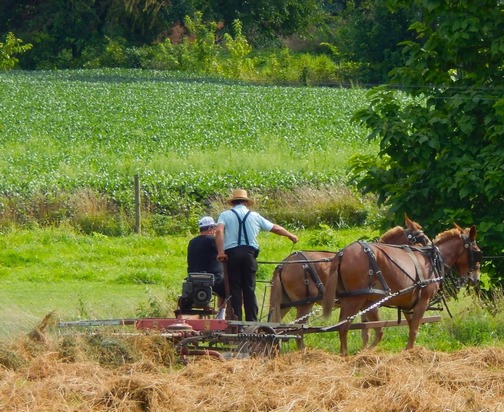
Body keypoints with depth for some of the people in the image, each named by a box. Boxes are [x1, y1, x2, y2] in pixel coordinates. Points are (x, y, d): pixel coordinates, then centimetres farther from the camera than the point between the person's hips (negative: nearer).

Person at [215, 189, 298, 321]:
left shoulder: (225, 215, 7)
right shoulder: (255, 216, 14)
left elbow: (219, 232, -12)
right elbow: (275, 228, 22)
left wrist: (220, 252, -15)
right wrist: (290, 235, 38)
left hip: (232, 253, -2)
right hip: (249, 253, 2)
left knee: (235, 289, 1)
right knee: (249, 289, 6)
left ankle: (236, 321, -3)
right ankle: (252, 320, 4)